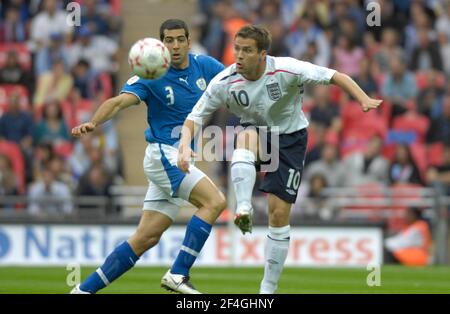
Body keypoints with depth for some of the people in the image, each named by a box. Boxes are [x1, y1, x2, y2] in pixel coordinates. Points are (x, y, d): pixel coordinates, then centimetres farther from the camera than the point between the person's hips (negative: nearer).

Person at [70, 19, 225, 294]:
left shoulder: (204, 66, 3)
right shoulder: (151, 75, -13)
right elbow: (120, 101, -25)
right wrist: (93, 123, -43)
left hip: (182, 160, 6)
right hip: (163, 155, -6)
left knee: (146, 239, 3)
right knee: (215, 201, -24)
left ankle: (85, 289, 7)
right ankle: (178, 275, -23)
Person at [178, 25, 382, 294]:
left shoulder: (286, 70, -25)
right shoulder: (224, 82, -18)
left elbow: (336, 77, -21)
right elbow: (195, 117, -12)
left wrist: (364, 100, -35)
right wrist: (185, 146, -31)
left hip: (290, 138, -1)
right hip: (256, 134, 1)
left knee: (279, 212, -9)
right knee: (246, 136, -38)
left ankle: (269, 288, 4)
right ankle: (244, 210, -44)